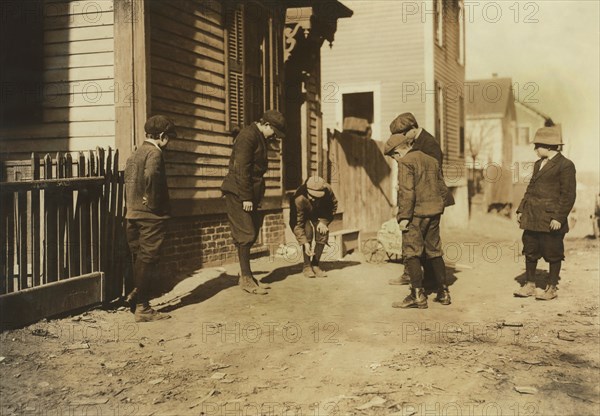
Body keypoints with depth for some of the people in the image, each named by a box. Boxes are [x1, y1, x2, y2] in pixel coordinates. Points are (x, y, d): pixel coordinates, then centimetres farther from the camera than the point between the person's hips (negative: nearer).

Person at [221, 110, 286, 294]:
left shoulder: (260, 138, 18)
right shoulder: (248, 136, -13)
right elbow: (241, 169, -20)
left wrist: (256, 196, 16)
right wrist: (246, 197, -21)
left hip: (250, 193, 10)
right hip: (238, 194, -10)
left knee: (251, 234, 10)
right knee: (245, 235, -8)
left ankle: (245, 275, 17)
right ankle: (246, 279, -3)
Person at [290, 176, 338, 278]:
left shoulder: (327, 190, -30)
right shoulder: (299, 198, -40)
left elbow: (333, 206, -7)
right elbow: (298, 224, -35)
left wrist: (324, 221, -19)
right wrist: (305, 243, -42)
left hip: (318, 215, 3)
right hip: (302, 217, -3)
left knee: (323, 232, -20)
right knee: (307, 232, -29)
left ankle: (315, 265, -7)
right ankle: (307, 266, -16)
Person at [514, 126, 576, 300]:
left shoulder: (565, 165, -9)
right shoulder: (538, 164, 15)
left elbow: (568, 194, -12)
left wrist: (558, 217, -17)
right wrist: (521, 209, 12)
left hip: (551, 218, -7)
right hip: (532, 217, 7)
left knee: (553, 253, 4)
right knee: (530, 250, 10)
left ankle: (551, 288, 15)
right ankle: (530, 285, 21)